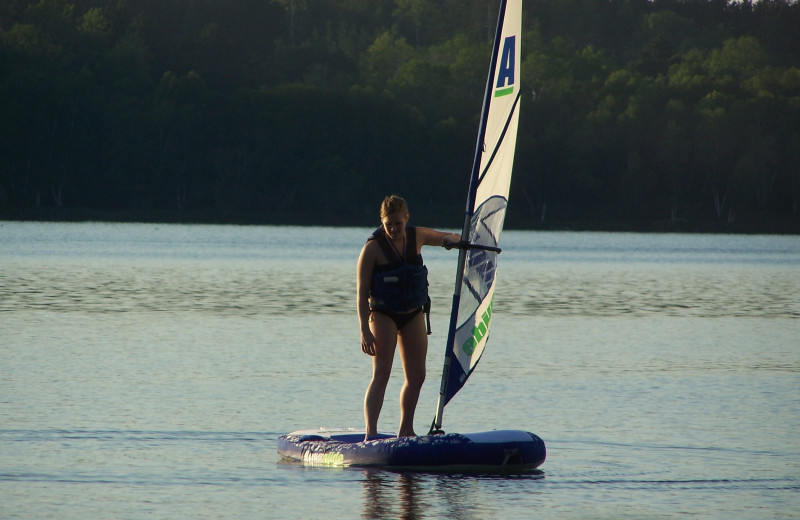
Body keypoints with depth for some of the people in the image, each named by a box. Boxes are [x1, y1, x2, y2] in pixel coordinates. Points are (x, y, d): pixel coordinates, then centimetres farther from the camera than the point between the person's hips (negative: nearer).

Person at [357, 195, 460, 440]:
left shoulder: (417, 237, -1)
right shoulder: (373, 248, -16)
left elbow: (450, 238, 13)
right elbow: (362, 291, -15)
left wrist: (451, 239, -14)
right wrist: (365, 330, -21)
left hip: (413, 315, 6)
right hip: (383, 315, -6)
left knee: (417, 376, 8)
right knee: (381, 374, -16)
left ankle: (405, 431, 21)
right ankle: (370, 434, -22)